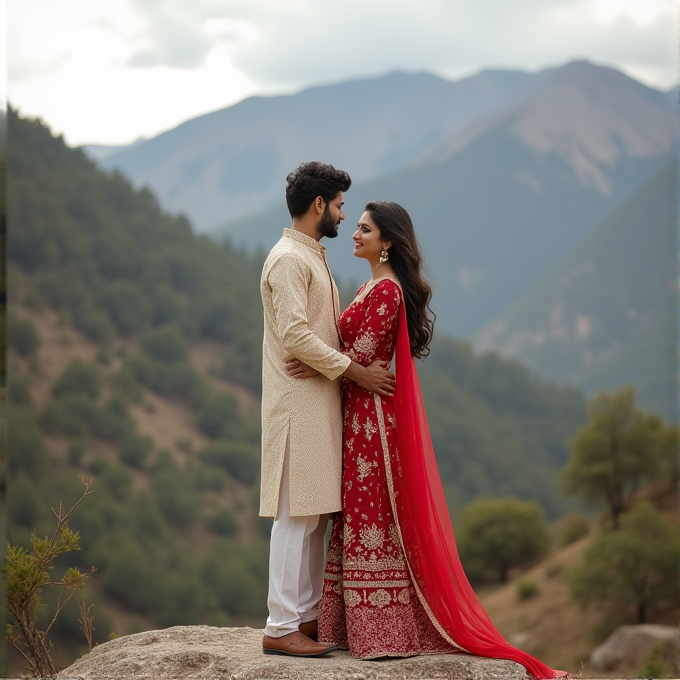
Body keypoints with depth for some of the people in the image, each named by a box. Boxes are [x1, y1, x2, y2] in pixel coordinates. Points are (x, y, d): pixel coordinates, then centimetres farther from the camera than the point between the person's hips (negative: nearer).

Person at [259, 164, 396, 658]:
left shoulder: (314, 258, 20)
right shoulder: (288, 258, -11)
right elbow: (295, 334, -20)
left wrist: (365, 366, 9)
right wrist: (356, 371, -17)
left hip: (321, 403, 10)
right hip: (298, 404, -10)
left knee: (316, 514, 10)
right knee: (297, 515, -9)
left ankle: (307, 617, 15)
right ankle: (281, 627, -7)